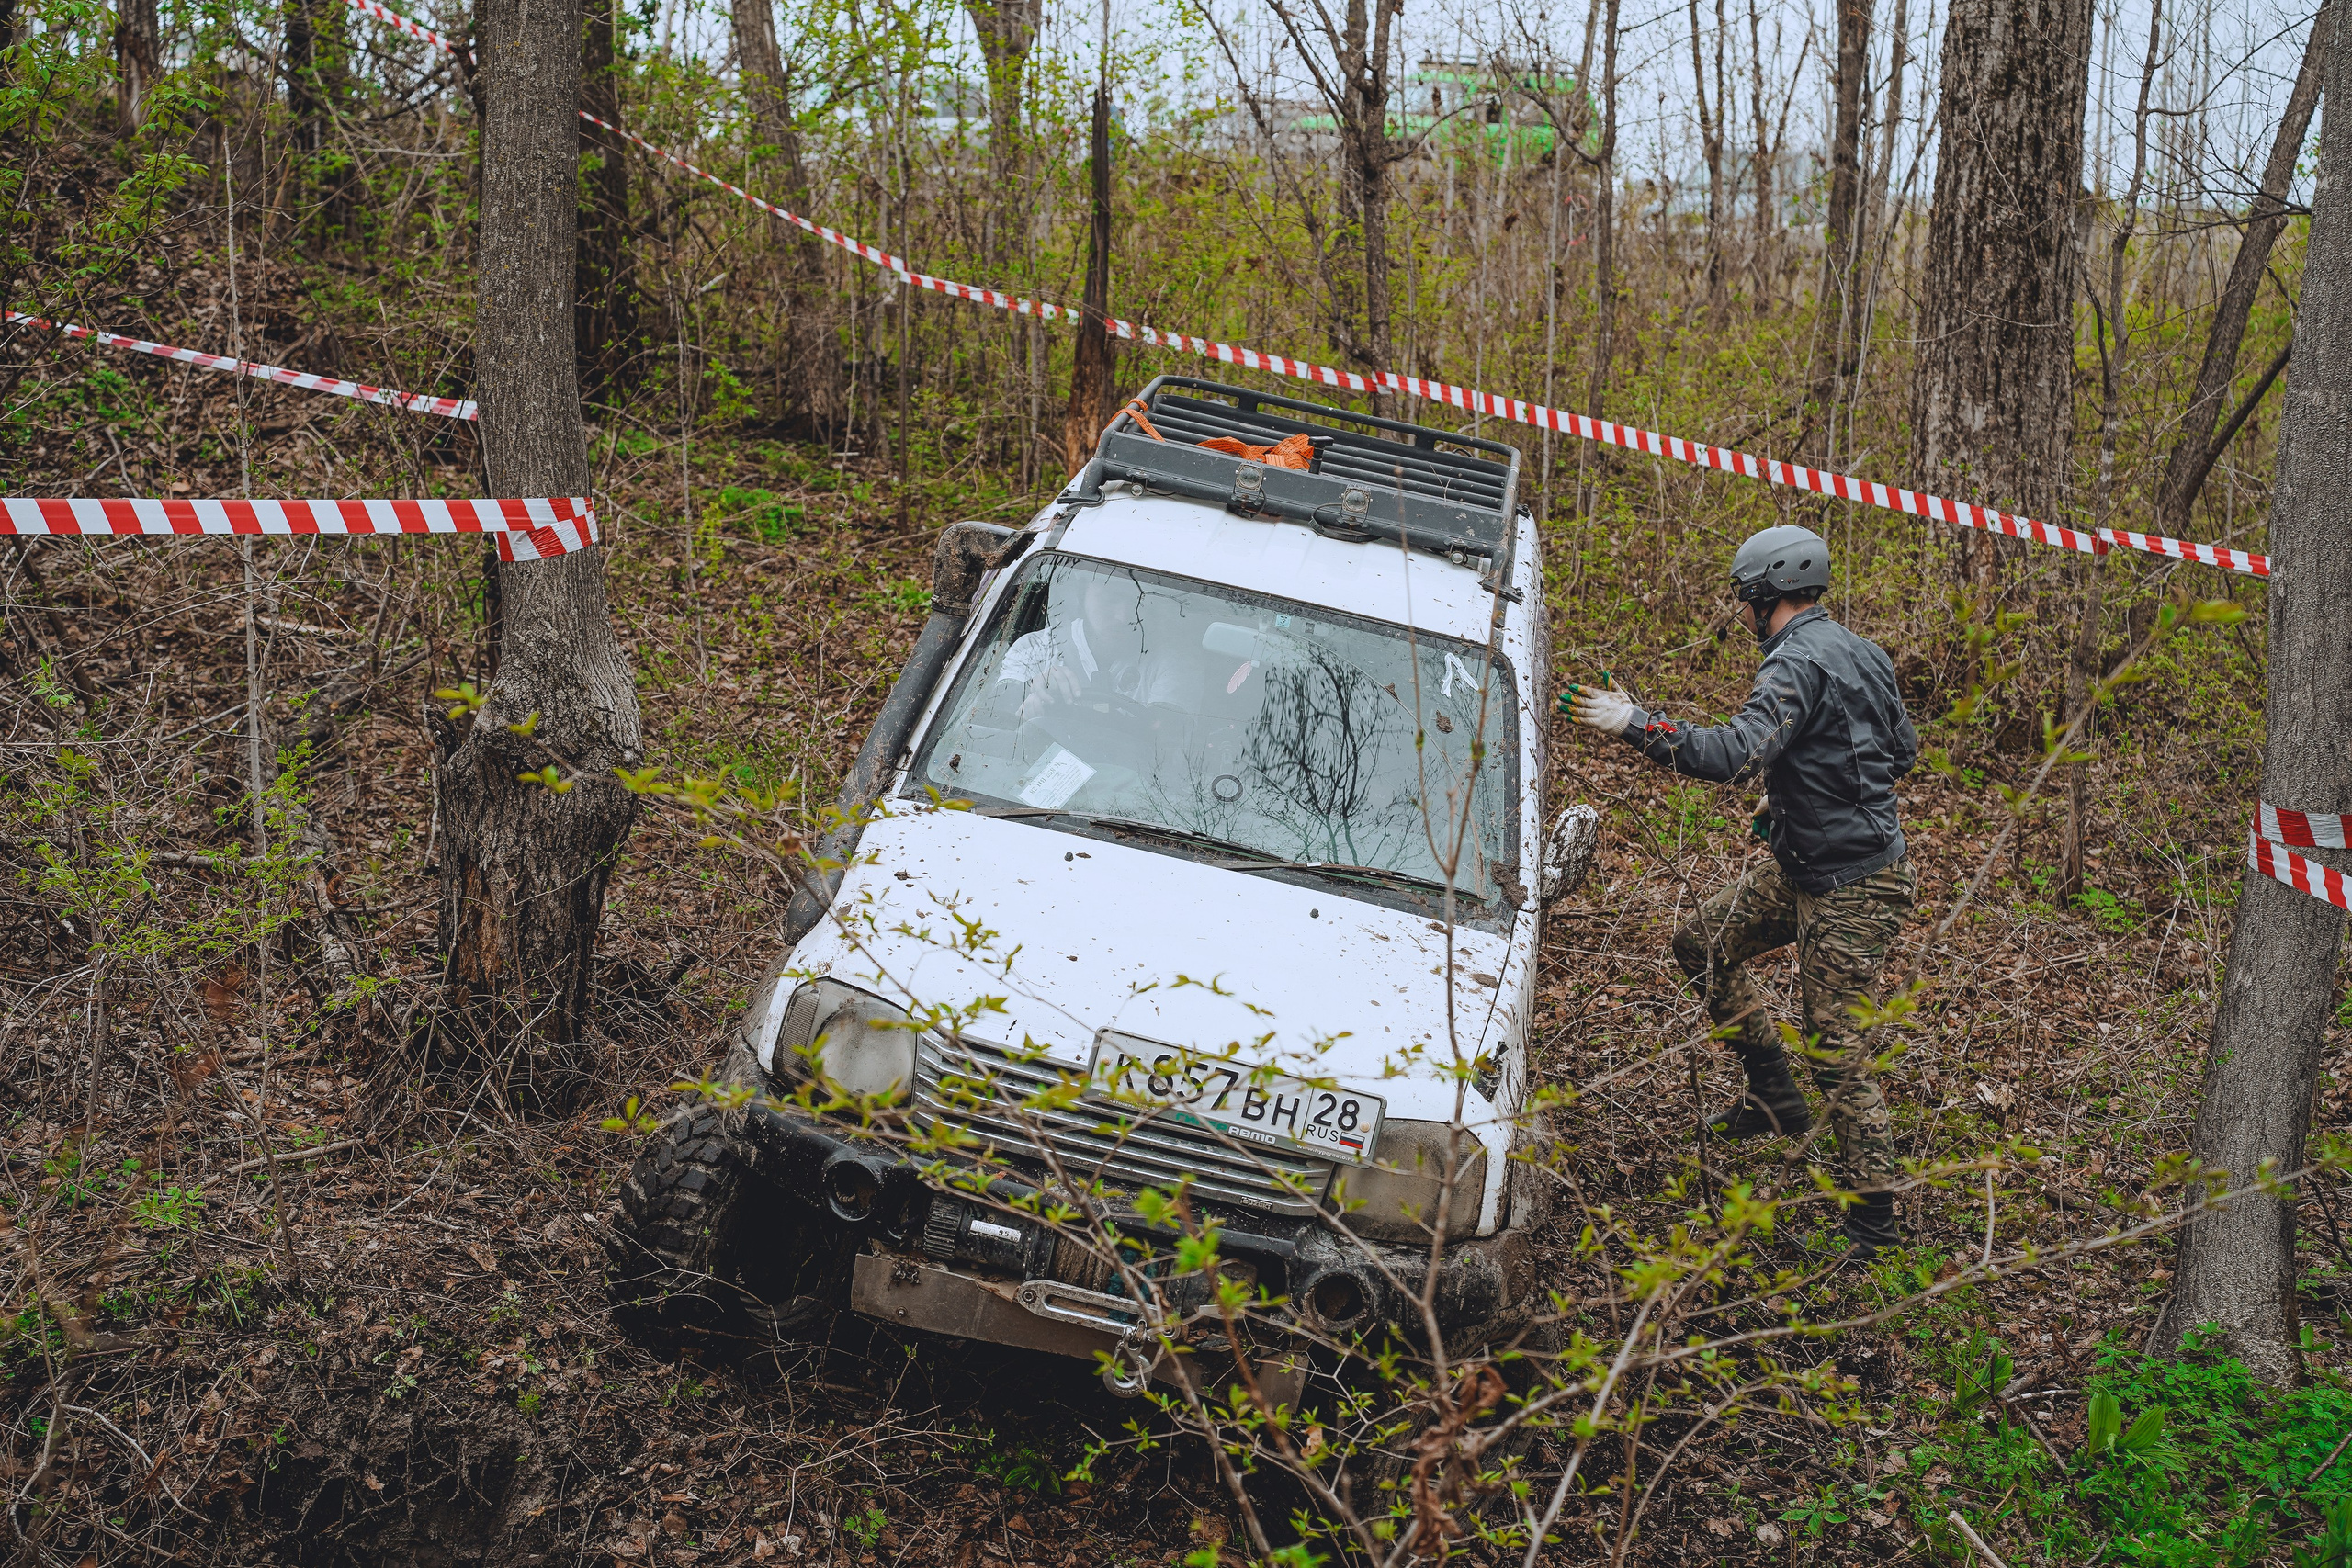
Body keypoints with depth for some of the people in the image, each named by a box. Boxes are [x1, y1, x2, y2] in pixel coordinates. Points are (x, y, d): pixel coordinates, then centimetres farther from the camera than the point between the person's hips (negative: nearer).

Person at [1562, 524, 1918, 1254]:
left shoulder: (1799, 663, -21)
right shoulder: (1860, 652, 9)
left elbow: (1738, 754, -35)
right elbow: (1903, 750, 19)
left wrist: (1635, 725, -31)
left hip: (1851, 890, -10)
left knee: (1839, 1054, -6)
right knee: (1703, 944, 17)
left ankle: (1874, 1226, 2)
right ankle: (1776, 1094, 22)